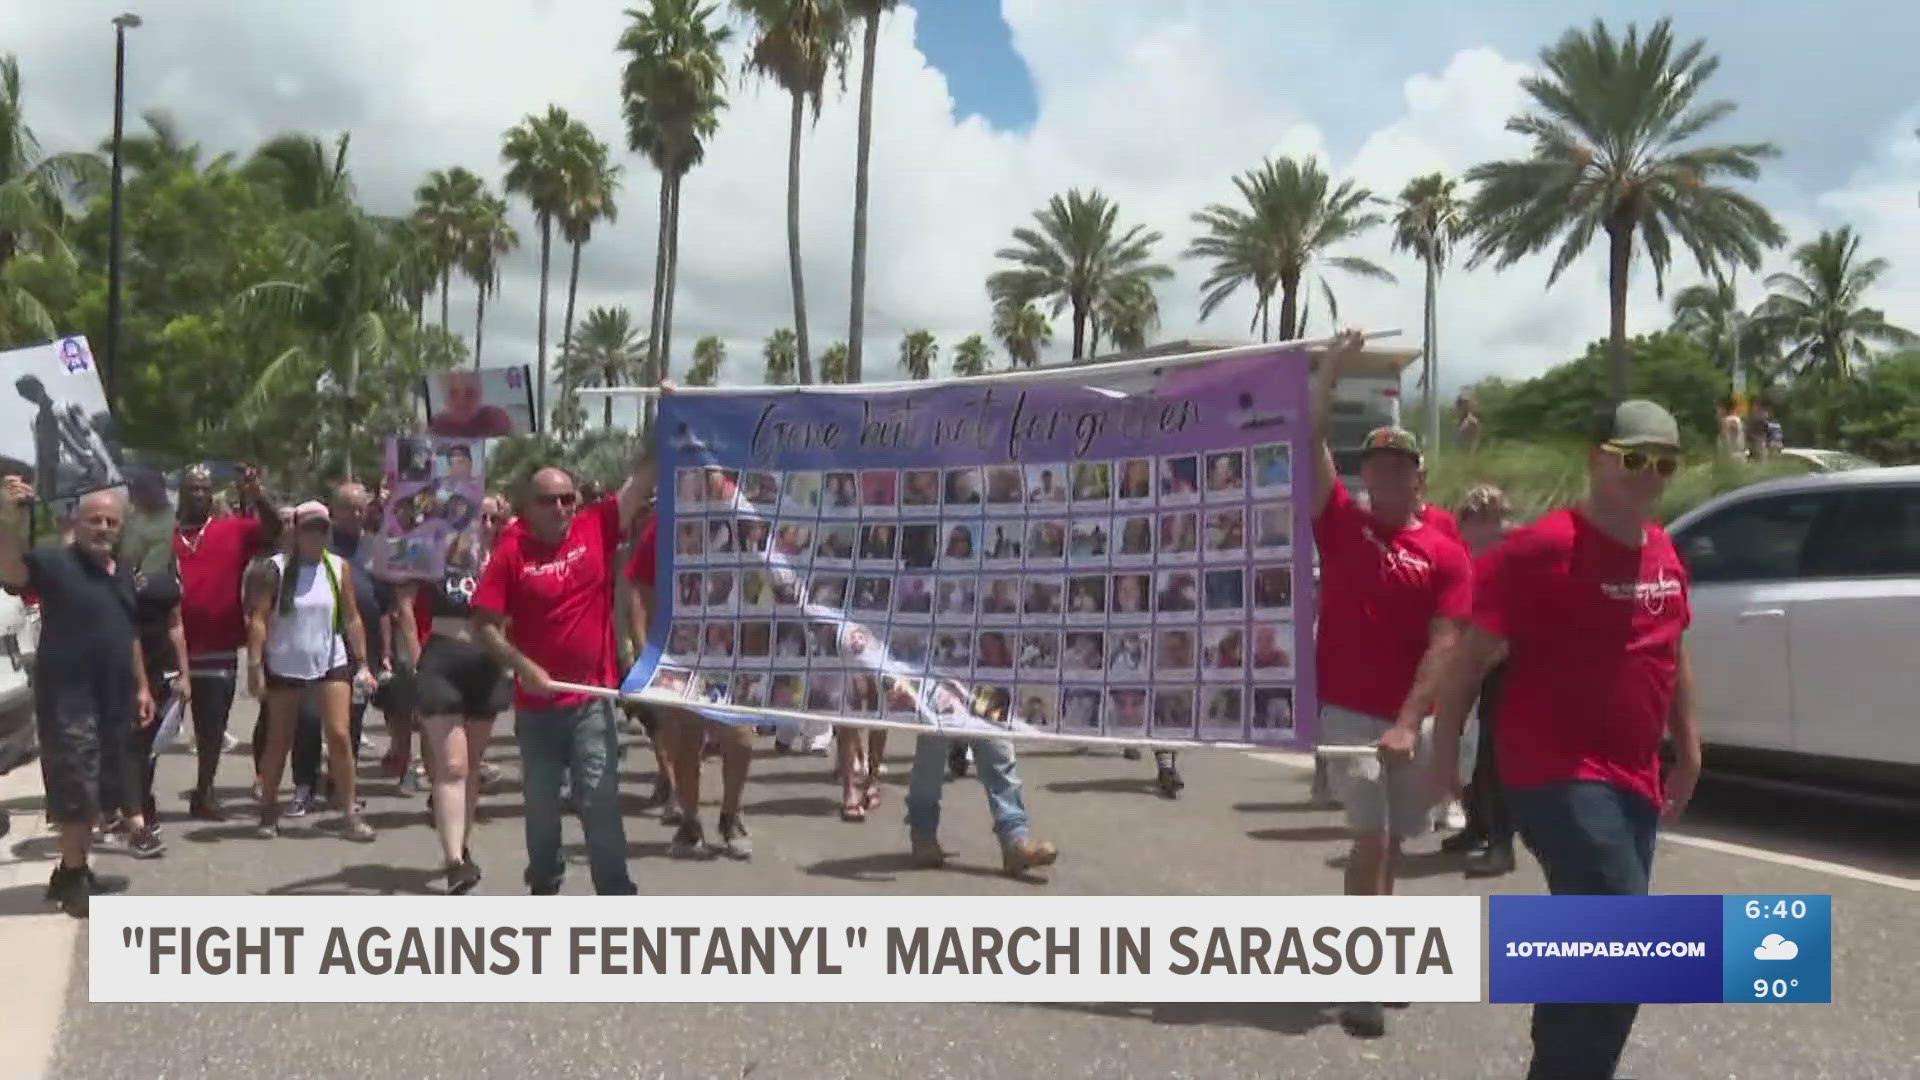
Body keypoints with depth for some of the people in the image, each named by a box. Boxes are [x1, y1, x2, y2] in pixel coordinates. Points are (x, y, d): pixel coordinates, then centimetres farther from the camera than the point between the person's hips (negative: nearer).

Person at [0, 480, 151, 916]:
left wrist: (141, 687, 19)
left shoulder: (122, 572, 12)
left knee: (94, 790, 16)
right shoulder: (55, 563, -11)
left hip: (112, 700, 8)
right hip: (68, 700, -8)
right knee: (77, 792, -4)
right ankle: (73, 881, 9)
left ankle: (75, 872, 29)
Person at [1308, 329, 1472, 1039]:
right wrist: (1332, 368, -13)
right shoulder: (1341, 524, 1)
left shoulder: (1447, 556, -1)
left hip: (1413, 720, 2)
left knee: (1391, 842, 13)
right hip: (1348, 710, -2)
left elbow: (1443, 648, -7)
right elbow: (1310, 444, -8)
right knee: (1370, 837, -11)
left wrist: (1408, 724, -17)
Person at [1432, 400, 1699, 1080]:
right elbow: (1472, 658, -12)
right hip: (1558, 775, -8)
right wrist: (1444, 755, -11)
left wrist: (1688, 752, 22)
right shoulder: (1542, 549, -13)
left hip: (1632, 778, 8)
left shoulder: (1664, 556, 11)